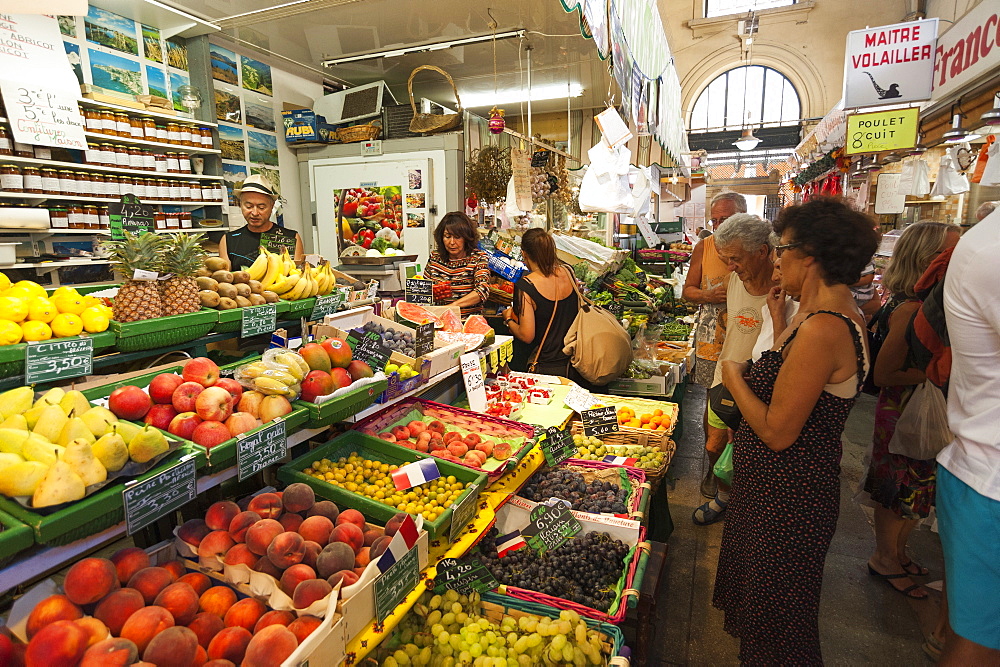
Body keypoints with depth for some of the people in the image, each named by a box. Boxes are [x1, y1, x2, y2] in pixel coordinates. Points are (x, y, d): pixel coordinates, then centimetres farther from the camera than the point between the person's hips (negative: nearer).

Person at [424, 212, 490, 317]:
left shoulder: (478, 258, -1)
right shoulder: (435, 256, 9)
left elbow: (483, 290, -16)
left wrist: (451, 306, -26)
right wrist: (432, 293, -6)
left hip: (469, 319, -2)